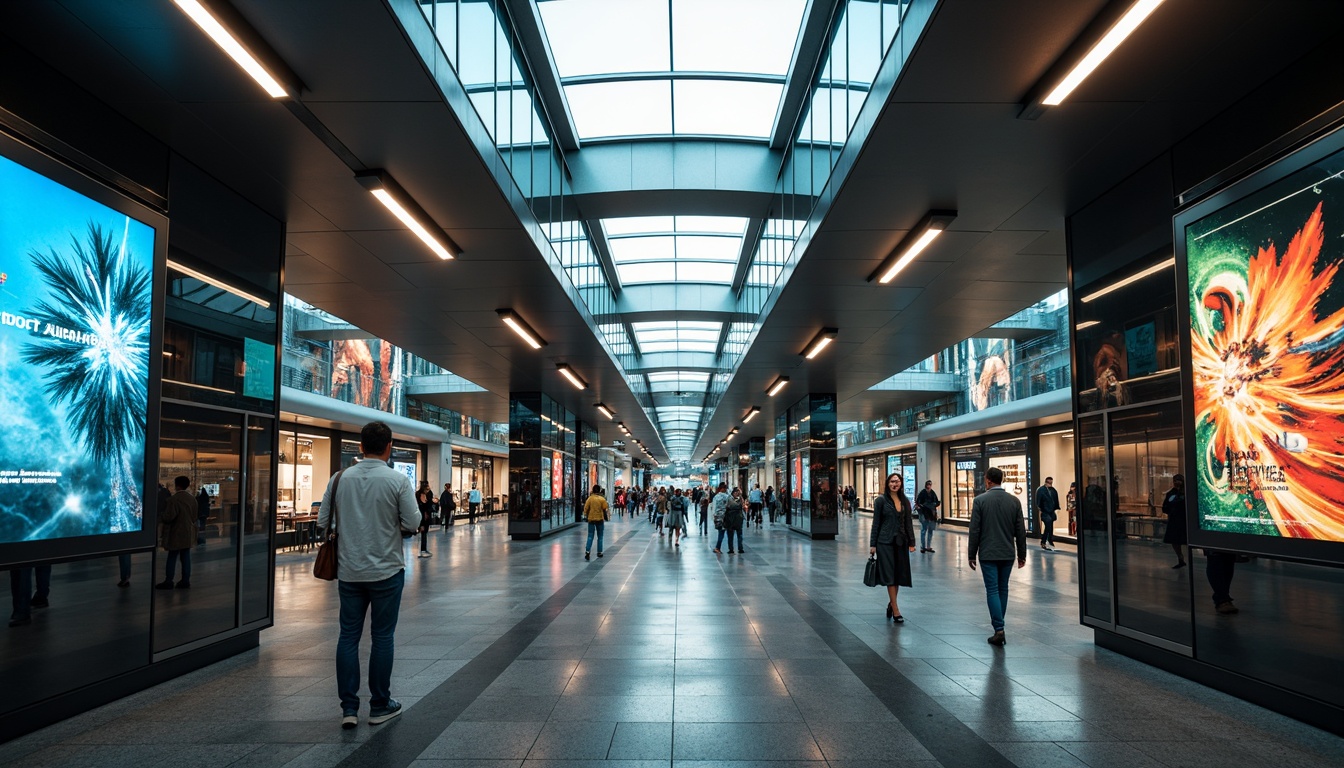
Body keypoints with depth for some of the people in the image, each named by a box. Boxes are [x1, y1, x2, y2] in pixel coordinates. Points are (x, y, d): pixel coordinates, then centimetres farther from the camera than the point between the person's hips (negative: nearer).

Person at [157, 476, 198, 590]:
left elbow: (169, 517, -18)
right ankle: (185, 581, 9)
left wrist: (160, 518, 1)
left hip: (176, 533, -6)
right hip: (188, 533, 6)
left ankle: (168, 581, 6)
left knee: (172, 558, 1)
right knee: (186, 557, 8)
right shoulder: (192, 498, 7)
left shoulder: (174, 499, -17)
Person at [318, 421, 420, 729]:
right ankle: (380, 706, 16)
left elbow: (323, 523, 2)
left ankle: (349, 708, 11)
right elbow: (412, 523, -11)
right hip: (386, 570, -3)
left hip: (349, 570, 3)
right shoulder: (398, 481, -12)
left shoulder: (339, 479, -2)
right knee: (382, 637, 7)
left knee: (348, 635, 10)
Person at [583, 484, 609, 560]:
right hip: (600, 519, -1)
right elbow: (605, 510, -4)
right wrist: (606, 518, 10)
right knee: (600, 537, 12)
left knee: (590, 536, 3)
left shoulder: (590, 498, -3)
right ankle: (599, 552, 14)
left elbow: (586, 509, -2)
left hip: (591, 519, 1)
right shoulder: (602, 499, -5)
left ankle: (587, 551, -14)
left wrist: (586, 517, 12)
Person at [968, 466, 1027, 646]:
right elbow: (1020, 531, 3)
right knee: (1003, 589, 15)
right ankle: (998, 624, 23)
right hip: (1007, 554, 4)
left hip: (988, 554, -3)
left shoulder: (980, 500, -9)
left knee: (992, 590, -2)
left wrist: (971, 555, 1)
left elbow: (974, 530, -8)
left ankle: (999, 630, -10)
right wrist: (1022, 554, 13)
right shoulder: (1014, 501, 1)